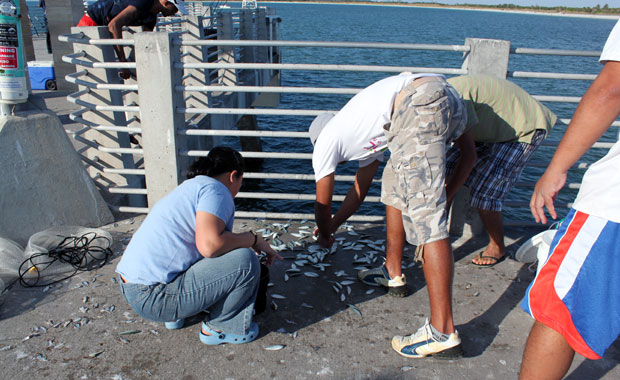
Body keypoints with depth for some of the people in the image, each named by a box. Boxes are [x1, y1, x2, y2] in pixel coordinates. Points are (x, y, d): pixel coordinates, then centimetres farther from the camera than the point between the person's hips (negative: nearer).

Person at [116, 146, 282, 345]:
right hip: (154, 297, -10)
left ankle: (175, 315, 20)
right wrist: (254, 239, -10)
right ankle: (219, 328, 5)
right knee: (245, 261, -15)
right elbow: (209, 244, -27)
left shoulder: (191, 187, 21)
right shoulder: (215, 189, -10)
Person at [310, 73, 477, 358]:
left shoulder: (325, 140, 18)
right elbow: (359, 191, 48)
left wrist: (324, 236, 45)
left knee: (424, 216, -12)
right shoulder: (364, 133, 38)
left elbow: (323, 204, 26)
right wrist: (331, 227, 59)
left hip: (420, 103, -9)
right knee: (394, 185, 25)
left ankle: (443, 333, -11)